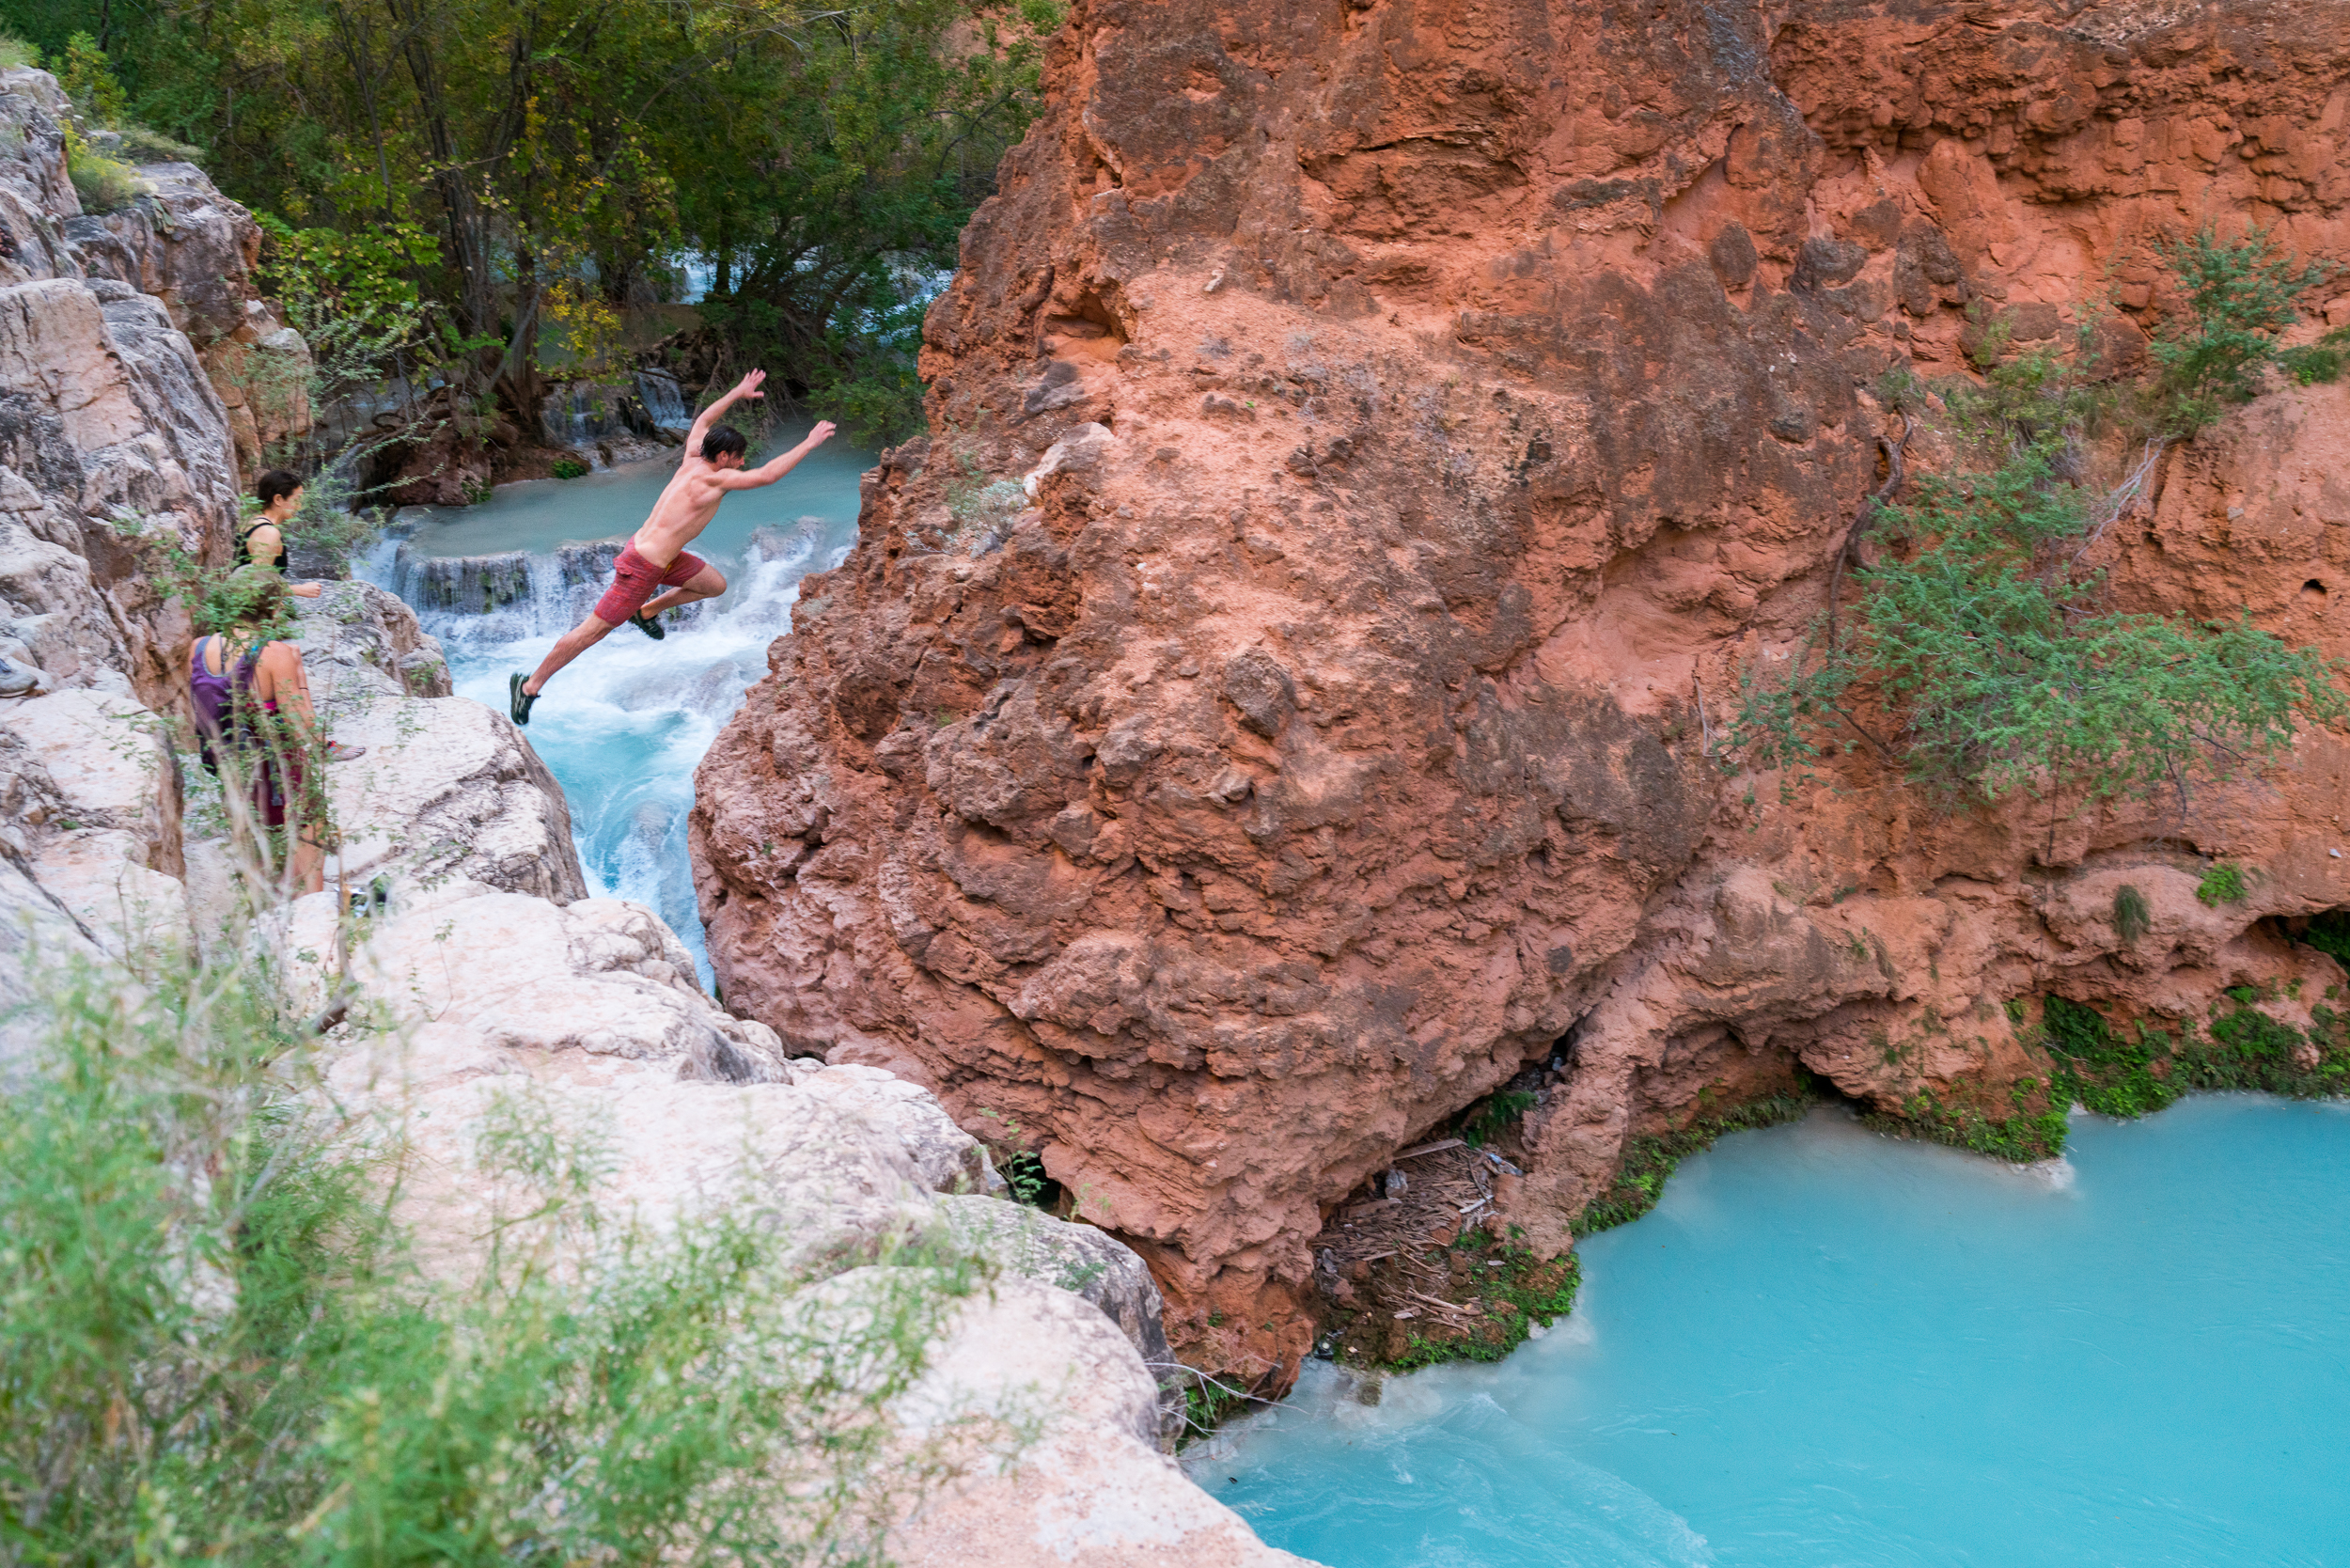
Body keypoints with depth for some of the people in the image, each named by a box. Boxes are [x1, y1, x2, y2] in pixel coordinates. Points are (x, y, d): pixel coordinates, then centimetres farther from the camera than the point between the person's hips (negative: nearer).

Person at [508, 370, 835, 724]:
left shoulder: (694, 459, 1)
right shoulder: (713, 479, -21)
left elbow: (702, 422, 20)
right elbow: (767, 475, -27)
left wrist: (738, 393, 24)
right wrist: (808, 444, -18)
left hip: (664, 557, 9)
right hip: (643, 568, -9)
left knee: (715, 585, 17)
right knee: (595, 630, -1)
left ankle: (647, 612, 29)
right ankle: (530, 685, 9)